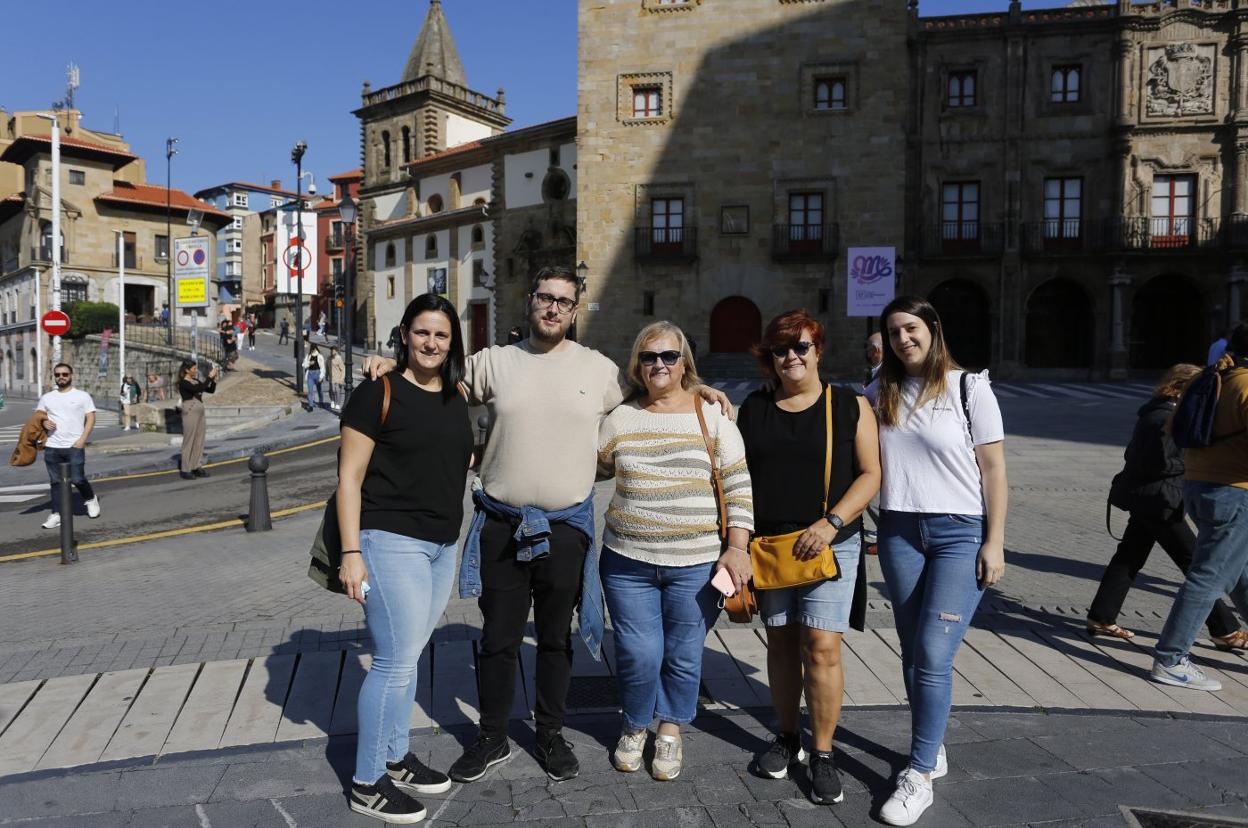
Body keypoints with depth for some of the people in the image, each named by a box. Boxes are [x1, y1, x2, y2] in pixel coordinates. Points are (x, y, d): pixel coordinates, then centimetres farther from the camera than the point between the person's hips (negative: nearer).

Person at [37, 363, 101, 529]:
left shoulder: (82, 396, 2)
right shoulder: (46, 398, 12)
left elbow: (91, 418, -1)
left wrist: (82, 440, -12)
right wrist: (43, 422, -7)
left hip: (75, 447, -3)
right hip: (52, 447, 3)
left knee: (77, 479, -7)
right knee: (56, 481, 6)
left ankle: (91, 499, 21)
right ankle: (56, 514, 10)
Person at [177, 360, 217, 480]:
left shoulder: (196, 381, 12)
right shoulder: (183, 383, -12)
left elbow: (211, 390, 12)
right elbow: (198, 389, -26)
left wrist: (214, 379, -3)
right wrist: (209, 377, -22)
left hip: (200, 412, 8)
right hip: (190, 413, -8)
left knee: (199, 441, 9)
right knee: (189, 441, -3)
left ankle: (197, 467, 16)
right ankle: (186, 470, 3)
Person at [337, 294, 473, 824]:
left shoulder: (457, 397, 10)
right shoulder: (379, 392, -10)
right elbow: (349, 476, -11)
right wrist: (351, 552, -15)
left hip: (442, 546, 7)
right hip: (391, 541, -6)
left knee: (407, 658, 17)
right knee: (395, 663, -3)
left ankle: (395, 759, 32)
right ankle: (367, 785, 13)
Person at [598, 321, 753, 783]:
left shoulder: (712, 416, 0)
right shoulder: (619, 419, 4)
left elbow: (739, 486, -2)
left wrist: (737, 547, -8)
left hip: (696, 564, -1)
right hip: (628, 561, 1)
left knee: (684, 655, 9)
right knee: (638, 654, 3)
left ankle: (670, 731, 34)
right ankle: (634, 727, 31)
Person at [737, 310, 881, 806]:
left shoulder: (850, 406, 1)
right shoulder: (753, 409, 8)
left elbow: (871, 474, -3)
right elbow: (739, 476, 10)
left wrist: (832, 522, -15)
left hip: (829, 545, -3)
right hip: (767, 545, 3)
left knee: (821, 648, -6)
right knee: (781, 642, 11)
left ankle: (823, 756, 10)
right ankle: (787, 738, 28)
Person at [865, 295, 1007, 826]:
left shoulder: (969, 388, -3)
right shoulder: (879, 394, 7)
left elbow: (993, 469, -3)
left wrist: (994, 542, -7)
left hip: (961, 532, -4)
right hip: (898, 532, 4)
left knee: (934, 654, -8)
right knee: (914, 652, 10)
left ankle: (919, 775, 3)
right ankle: (932, 749, 28)